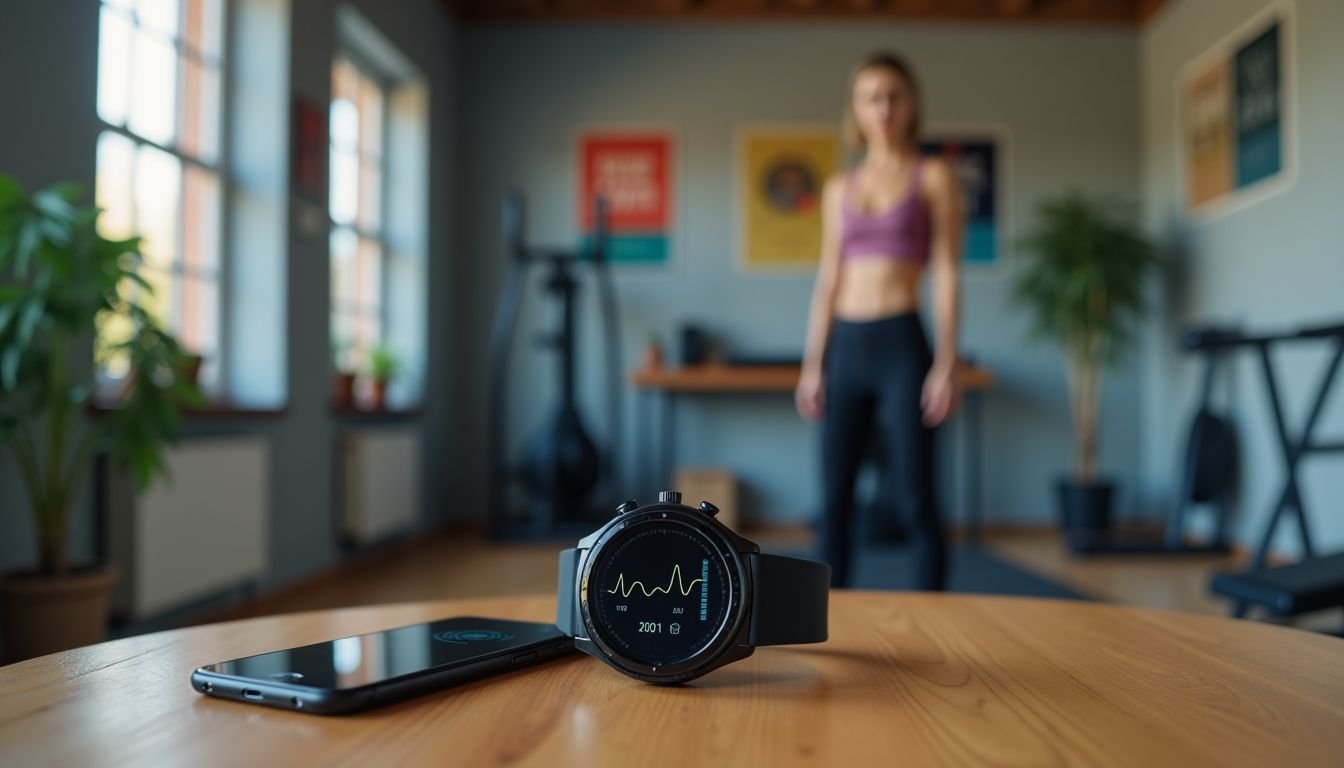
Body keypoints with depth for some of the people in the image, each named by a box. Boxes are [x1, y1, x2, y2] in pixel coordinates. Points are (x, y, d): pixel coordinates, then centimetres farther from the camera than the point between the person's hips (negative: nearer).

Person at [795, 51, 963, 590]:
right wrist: (812, 364, 6)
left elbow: (945, 274, -2)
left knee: (915, 500, -2)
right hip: (845, 348, 4)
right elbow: (829, 279, 12)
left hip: (902, 344, -4)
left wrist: (947, 363, -10)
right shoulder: (839, 188, 13)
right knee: (834, 497, 7)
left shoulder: (934, 177, 3)